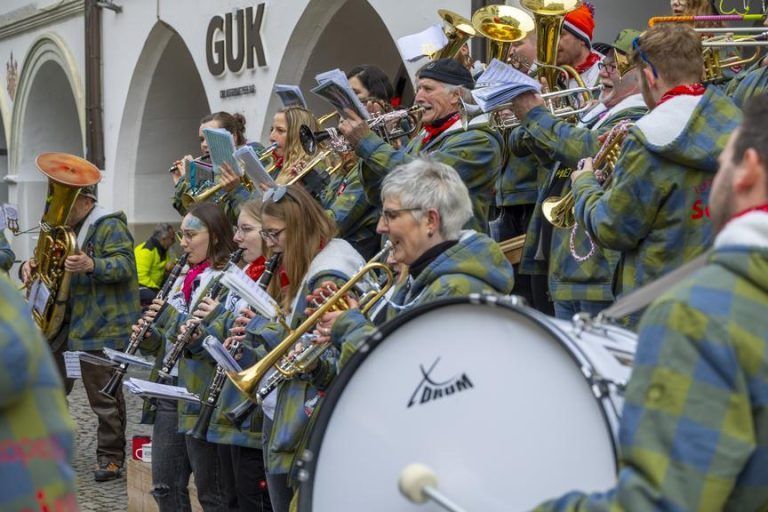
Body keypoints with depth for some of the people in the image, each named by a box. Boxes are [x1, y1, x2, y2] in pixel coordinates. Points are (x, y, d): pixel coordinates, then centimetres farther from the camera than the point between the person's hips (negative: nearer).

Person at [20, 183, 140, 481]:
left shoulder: (110, 226, -9)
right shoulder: (66, 228, 19)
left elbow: (125, 265, -21)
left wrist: (91, 265, -39)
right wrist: (30, 267, -2)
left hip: (102, 327, -9)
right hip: (65, 323, 9)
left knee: (104, 395, -4)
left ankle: (111, 457, 7)